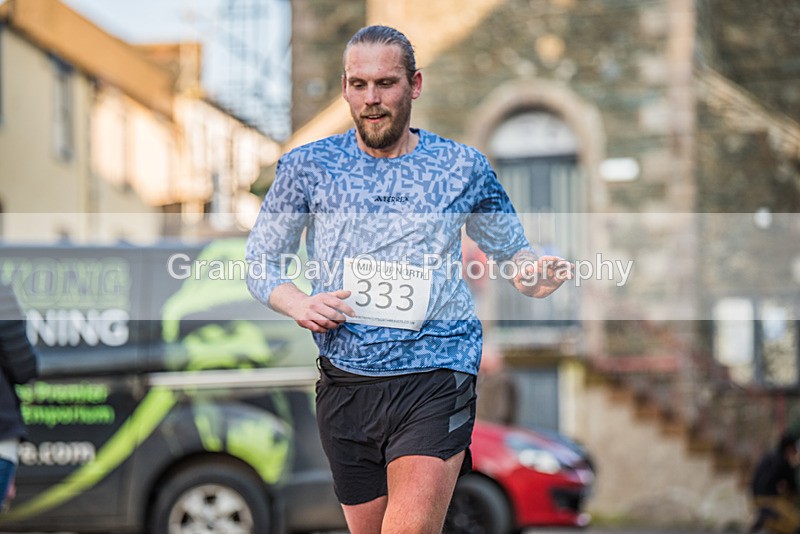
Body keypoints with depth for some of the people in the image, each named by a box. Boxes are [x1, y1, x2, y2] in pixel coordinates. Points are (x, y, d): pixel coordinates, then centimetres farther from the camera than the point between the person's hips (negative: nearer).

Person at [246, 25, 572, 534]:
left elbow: (511, 251, 17)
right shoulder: (307, 167, 6)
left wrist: (533, 276, -7)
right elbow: (261, 262, 12)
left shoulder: (464, 167, 6)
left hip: (437, 379, -2)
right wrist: (299, 305, -9)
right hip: (345, 383, 2)